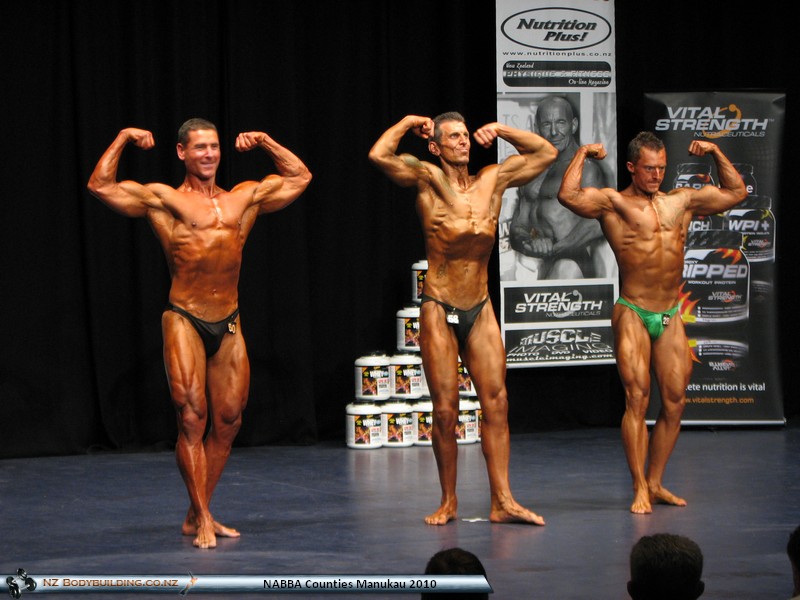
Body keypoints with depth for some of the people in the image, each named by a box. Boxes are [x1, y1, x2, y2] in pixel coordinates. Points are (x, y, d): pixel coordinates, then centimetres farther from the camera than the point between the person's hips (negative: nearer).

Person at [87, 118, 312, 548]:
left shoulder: (245, 198, 14)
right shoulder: (163, 200, 3)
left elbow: (298, 177, 26)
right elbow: (100, 186, -3)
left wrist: (265, 143, 21)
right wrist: (123, 139, 3)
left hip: (229, 325, 4)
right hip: (185, 322, -4)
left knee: (228, 422, 4)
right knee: (192, 418, -9)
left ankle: (196, 515, 16)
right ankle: (202, 520, -6)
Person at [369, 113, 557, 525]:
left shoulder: (493, 180, 6)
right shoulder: (428, 179, -5)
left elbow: (546, 153, 15)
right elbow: (379, 155, -20)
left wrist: (499, 130, 9)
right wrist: (408, 123, -6)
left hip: (480, 309, 4)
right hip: (439, 309, -4)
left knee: (496, 403, -3)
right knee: (445, 409, -2)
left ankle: (502, 501, -2)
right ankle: (449, 502, 9)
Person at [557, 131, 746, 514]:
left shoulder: (681, 202, 14)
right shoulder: (613, 203, -1)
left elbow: (736, 192, 22)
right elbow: (568, 196, -18)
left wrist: (716, 153, 16)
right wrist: (582, 155, -8)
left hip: (670, 317, 5)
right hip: (632, 314, -5)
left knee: (675, 402, 3)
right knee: (637, 397, -10)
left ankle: (655, 483, 14)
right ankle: (640, 490, -8)